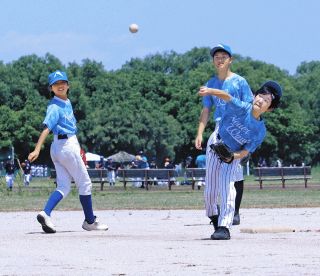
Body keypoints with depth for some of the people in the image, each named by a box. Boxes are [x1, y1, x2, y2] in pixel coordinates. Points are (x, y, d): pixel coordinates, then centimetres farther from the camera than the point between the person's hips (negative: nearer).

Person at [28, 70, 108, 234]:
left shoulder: (67, 102, 12)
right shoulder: (54, 107, -16)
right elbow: (46, 129, -28)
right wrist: (37, 149, -39)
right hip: (67, 145, -9)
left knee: (63, 188, 2)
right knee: (85, 184, 3)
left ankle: (45, 213, -16)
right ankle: (90, 221, 13)